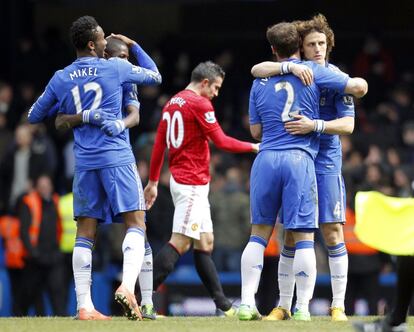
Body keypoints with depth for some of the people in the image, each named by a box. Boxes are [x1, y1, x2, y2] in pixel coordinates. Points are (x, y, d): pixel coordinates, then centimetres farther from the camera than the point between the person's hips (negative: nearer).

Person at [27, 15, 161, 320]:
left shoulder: (61, 79, 7)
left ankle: (84, 306, -1)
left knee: (85, 233, 5)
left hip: (84, 162, 4)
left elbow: (34, 116, 18)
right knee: (136, 223, -3)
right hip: (117, 158, -3)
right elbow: (155, 76, 15)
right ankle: (127, 286, -25)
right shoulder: (116, 68, -1)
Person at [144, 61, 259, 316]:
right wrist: (253, 147, 0)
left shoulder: (172, 103, 14)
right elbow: (222, 142, -12)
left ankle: (224, 305, 14)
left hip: (180, 179, 10)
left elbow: (159, 145, 16)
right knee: (179, 243, -13)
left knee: (205, 242, 11)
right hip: (193, 183, -10)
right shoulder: (200, 104, -11)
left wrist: (153, 182, 20)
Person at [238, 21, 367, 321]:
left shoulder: (259, 83, 13)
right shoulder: (312, 72, 3)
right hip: (300, 160, -3)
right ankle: (303, 308, -5)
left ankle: (247, 304, 2)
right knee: (303, 237, -1)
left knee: (259, 234, 10)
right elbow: (359, 86, 2)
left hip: (266, 159, 3)